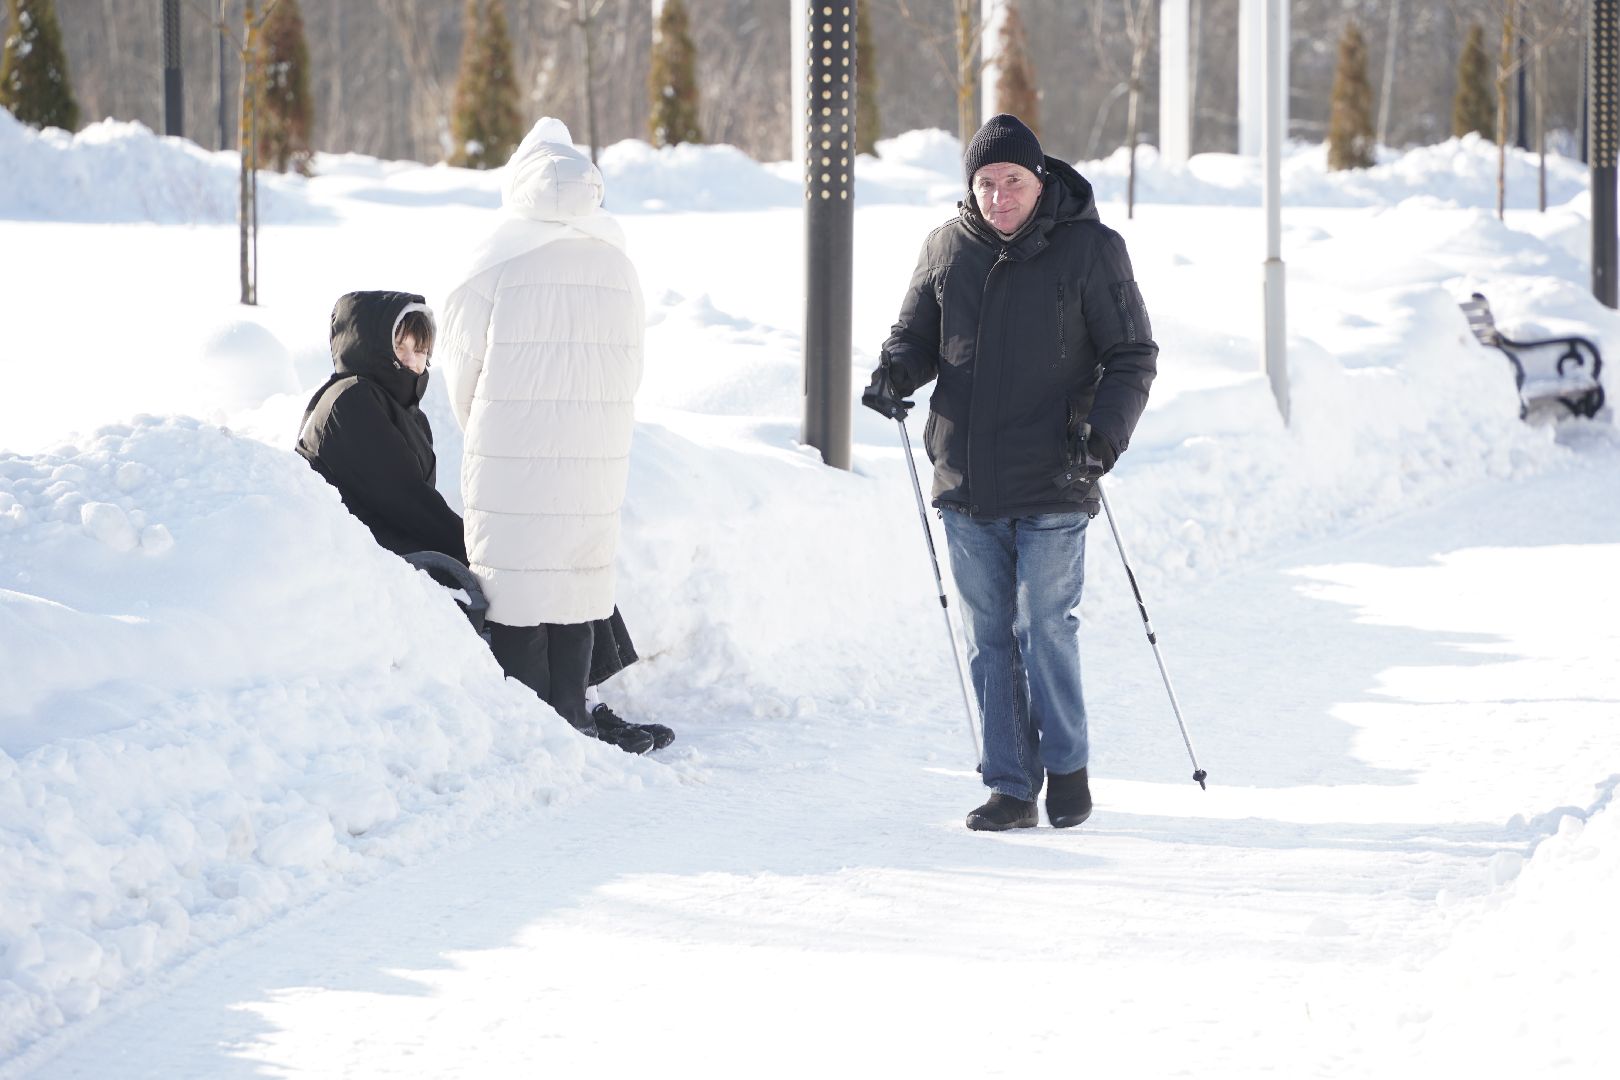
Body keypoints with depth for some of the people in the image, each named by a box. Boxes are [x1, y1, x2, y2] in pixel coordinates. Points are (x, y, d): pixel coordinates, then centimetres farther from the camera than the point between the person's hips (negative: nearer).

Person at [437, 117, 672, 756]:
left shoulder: (497, 266, -9)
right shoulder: (616, 267, 5)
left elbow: (463, 366, -1)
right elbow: (629, 373, 10)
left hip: (510, 464, -4)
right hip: (596, 461, 4)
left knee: (516, 592, 0)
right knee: (576, 585, 12)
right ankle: (571, 719, 15)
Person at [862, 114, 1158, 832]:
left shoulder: (1090, 249, -3)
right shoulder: (948, 248, 8)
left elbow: (1132, 356, -1)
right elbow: (917, 333, 19)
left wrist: (1103, 435, -15)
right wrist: (895, 371, -5)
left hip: (1052, 483, -4)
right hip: (966, 479, 4)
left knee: (1044, 626, -7)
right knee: (989, 638, 5)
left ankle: (1067, 766, 12)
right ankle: (1011, 786, 12)